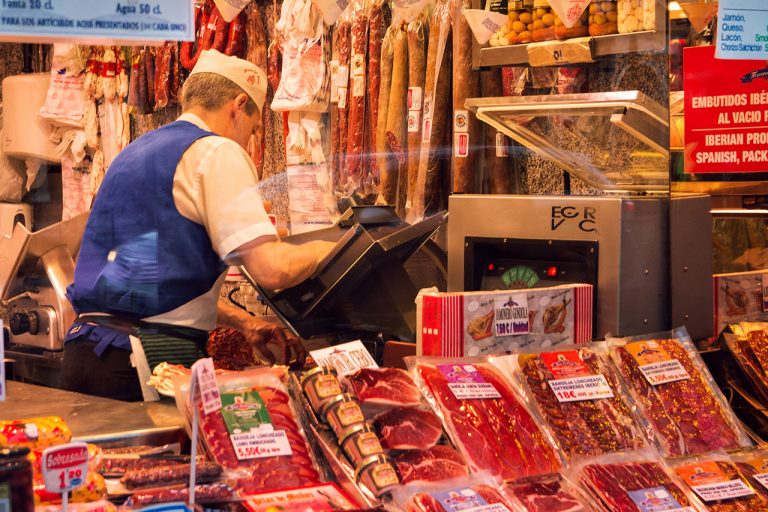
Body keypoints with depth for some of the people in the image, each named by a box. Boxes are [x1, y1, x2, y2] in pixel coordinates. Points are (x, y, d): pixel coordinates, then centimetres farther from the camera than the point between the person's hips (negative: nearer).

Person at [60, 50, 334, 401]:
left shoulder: (134, 152, 22)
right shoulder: (217, 152, -5)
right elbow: (272, 269, -15)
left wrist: (243, 322, 25)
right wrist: (323, 249, 6)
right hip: (152, 359, -9)